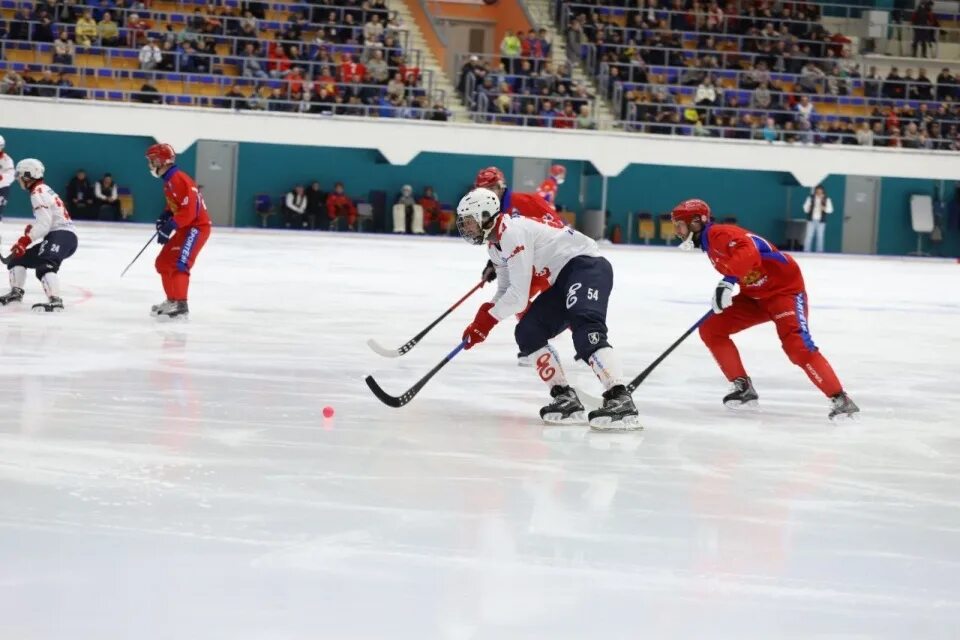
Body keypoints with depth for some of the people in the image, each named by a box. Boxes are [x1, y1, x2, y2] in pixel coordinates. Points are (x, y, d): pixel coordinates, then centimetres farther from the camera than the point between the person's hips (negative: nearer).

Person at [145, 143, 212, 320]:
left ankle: (181, 306, -24)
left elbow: (189, 209, -27)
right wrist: (165, 216, 9)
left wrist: (171, 226, -29)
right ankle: (172, 300, 27)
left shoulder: (179, 180, -21)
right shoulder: (169, 181, 12)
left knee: (178, 264, -22)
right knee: (163, 262, 15)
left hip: (197, 227, -11)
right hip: (185, 227, 11)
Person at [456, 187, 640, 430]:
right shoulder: (495, 244, 16)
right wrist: (482, 318, 5)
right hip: (563, 279, 11)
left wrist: (487, 318, -7)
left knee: (585, 330, -32)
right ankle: (566, 399, 0)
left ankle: (620, 401, -46)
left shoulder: (513, 232, -18)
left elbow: (518, 295, -20)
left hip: (586, 265, -11)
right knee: (527, 333, 3)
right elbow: (506, 290, 21)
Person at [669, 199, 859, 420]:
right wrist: (721, 296, 17)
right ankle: (743, 387, 5)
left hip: (784, 288, -10)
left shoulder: (719, 234, -21)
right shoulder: (707, 242, 11)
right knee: (711, 329, 1)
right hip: (755, 295, 10)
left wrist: (728, 282, -48)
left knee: (797, 346, -25)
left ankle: (839, 399, -23)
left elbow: (748, 253, -40)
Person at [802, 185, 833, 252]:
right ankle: (806, 252, -2)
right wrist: (808, 208, -14)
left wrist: (824, 208, -18)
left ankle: (819, 252, 6)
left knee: (820, 237, 1)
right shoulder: (811, 198, 4)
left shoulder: (827, 199, 3)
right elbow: (805, 207, 8)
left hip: (821, 221, 0)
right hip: (811, 220, 0)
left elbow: (830, 209, 0)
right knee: (809, 236, -5)